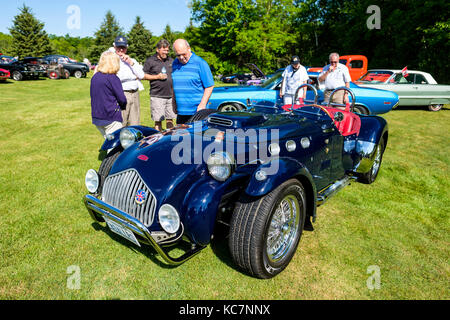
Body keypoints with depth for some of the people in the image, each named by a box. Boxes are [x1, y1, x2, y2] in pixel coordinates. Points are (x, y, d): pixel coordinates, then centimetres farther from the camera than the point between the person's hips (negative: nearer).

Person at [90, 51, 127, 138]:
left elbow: (93, 96, 15)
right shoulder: (113, 78, -14)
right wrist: (123, 106, 8)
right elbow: (121, 98, -13)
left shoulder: (94, 77, 8)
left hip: (96, 117, 8)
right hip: (110, 118, -7)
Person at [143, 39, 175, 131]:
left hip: (171, 95, 4)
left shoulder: (171, 61, 16)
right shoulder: (150, 61, 1)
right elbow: (143, 75, -1)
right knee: (158, 120, -1)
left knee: (170, 119, 9)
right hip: (157, 96, -4)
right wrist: (157, 77, -11)